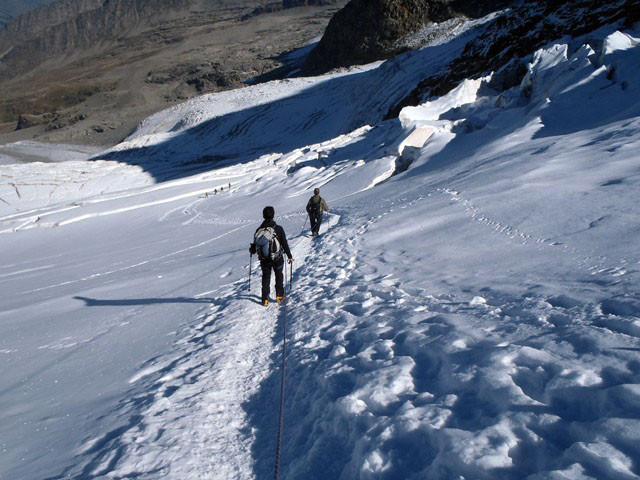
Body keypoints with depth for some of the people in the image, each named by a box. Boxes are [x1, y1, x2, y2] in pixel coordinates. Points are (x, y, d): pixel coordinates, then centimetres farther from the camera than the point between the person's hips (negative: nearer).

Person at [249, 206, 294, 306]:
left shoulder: (259, 230, -8)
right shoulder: (278, 229, -15)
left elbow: (255, 244, 1)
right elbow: (285, 244, -10)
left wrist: (252, 250, 24)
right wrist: (290, 256, 1)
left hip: (263, 259, 2)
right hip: (277, 259, -2)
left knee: (266, 277, 17)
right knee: (279, 275, 21)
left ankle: (265, 299, 15)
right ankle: (279, 295, 25)